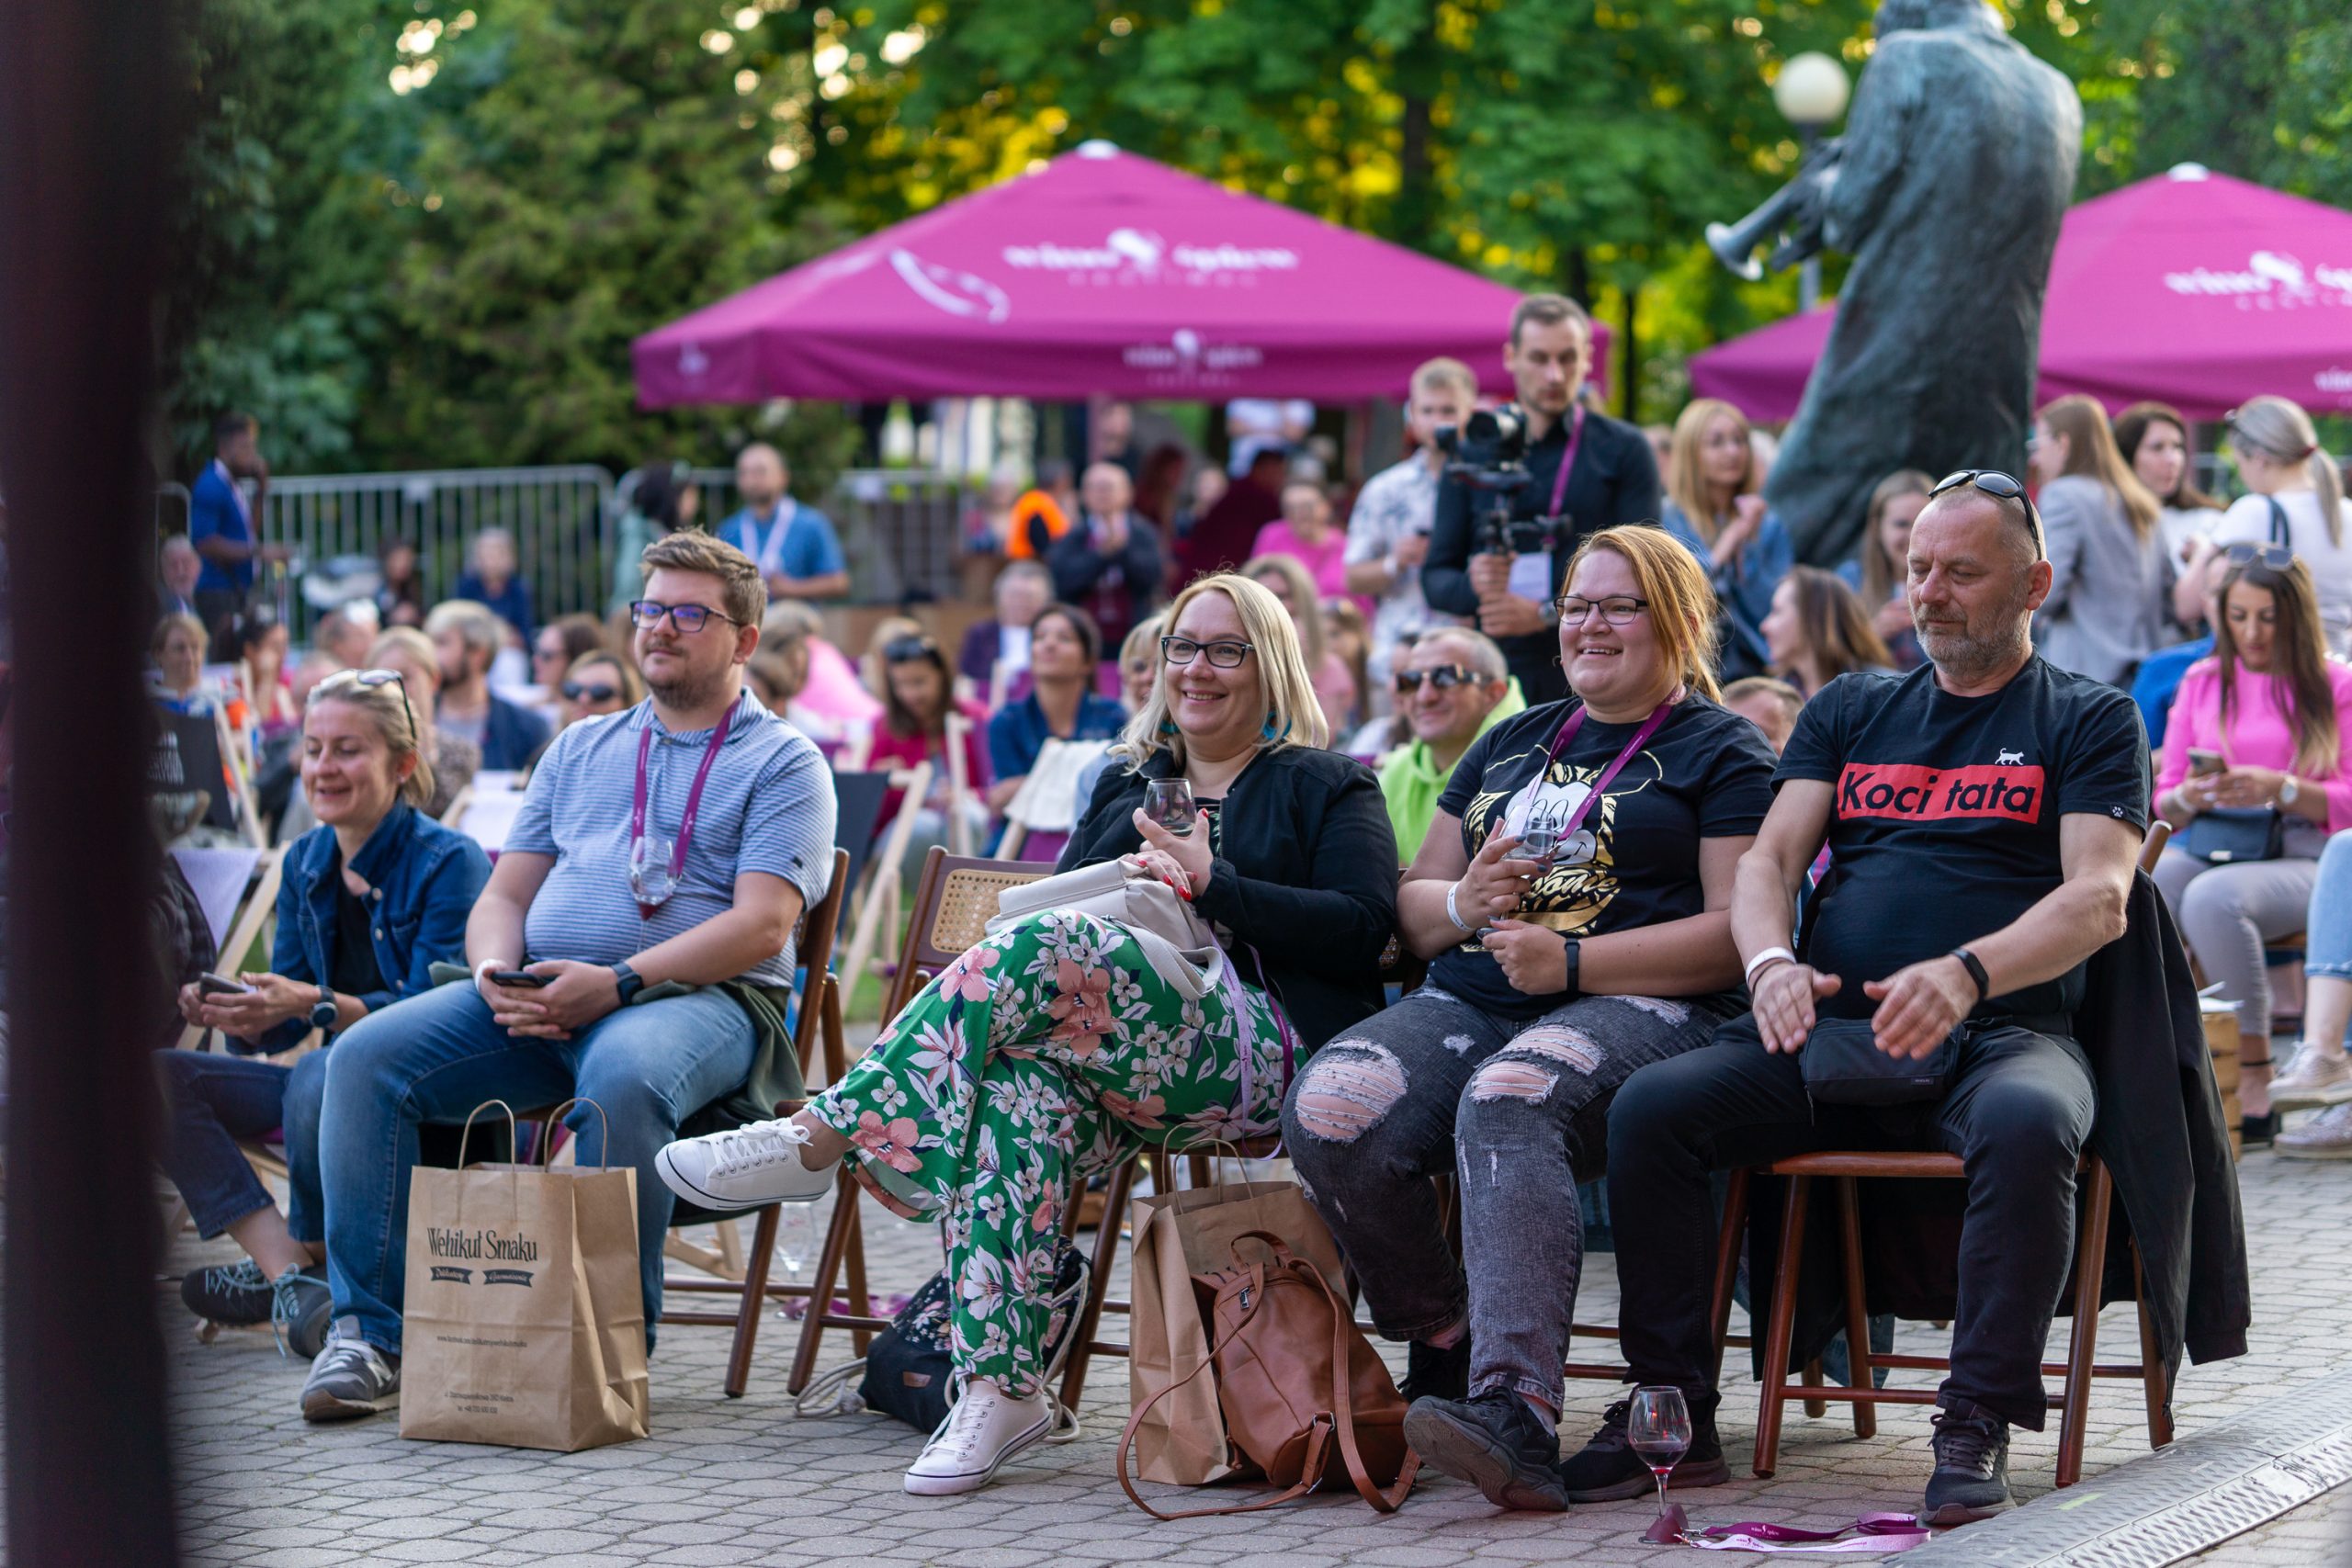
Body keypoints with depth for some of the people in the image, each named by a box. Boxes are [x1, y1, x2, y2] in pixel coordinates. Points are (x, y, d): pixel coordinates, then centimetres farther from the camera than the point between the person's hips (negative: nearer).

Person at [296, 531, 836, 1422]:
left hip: (695, 994, -5)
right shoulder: (580, 749, 25)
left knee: (621, 1076, -40)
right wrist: (496, 973, -5)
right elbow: (505, 892, 20)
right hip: (538, 997, 6)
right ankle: (368, 1331, -15)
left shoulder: (781, 762, 7)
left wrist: (618, 982, -19)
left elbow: (761, 923, -8)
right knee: (368, 1056, -17)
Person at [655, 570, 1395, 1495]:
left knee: (1039, 950, -31)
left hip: (1262, 1057, -4)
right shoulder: (1125, 785, 29)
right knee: (1015, 1090, -35)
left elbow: (1365, 928, -1)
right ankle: (1001, 1385, -36)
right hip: (1115, 1056, 4)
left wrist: (1213, 886, -8)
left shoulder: (1325, 789, 15)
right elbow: (1061, 900, 19)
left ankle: (818, 1136, -27)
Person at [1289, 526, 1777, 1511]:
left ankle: (1515, 1416, -51)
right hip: (1467, 1003, 6)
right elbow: (1413, 903, 26)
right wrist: (1462, 902, 1)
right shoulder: (1512, 745, 29)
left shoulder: (1722, 754, 10)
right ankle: (1446, 1350, -7)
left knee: (1508, 1104, -40)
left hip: (1639, 1006, -6)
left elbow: (1737, 932, -4)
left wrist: (1570, 962, -14)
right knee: (1327, 1111, -26)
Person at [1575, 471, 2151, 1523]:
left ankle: (1977, 1425, -28)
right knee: (1650, 1106, -22)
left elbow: (2099, 898, -5)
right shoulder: (1849, 711, 23)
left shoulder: (2089, 720, 11)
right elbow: (1768, 858, 12)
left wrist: (1967, 973, -25)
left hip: (2000, 1032, -3)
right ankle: (1672, 1408, -12)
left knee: (2026, 1125, -39)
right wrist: (1772, 963, -13)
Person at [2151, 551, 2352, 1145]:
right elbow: (2163, 802, 17)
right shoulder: (2202, 682, 20)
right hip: (2207, 848, 4)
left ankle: (2256, 1079, -27)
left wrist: (2281, 789, -15)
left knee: (2211, 899, -38)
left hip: (2298, 857, -3)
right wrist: (2187, 799, -6)